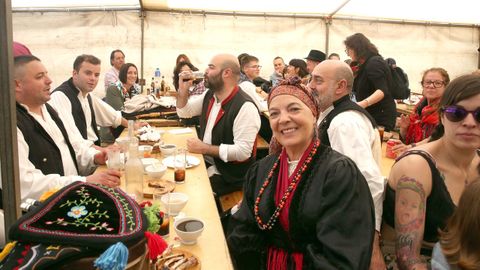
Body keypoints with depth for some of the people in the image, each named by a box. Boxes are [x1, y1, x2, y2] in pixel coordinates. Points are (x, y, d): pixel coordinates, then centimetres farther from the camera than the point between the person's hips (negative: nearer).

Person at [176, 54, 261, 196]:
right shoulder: (209, 95, 4)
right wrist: (183, 89, -2)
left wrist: (204, 148, -23)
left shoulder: (245, 107, -24)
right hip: (204, 161, 8)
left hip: (228, 174, -8)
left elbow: (243, 151, -28)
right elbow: (184, 112, 18)